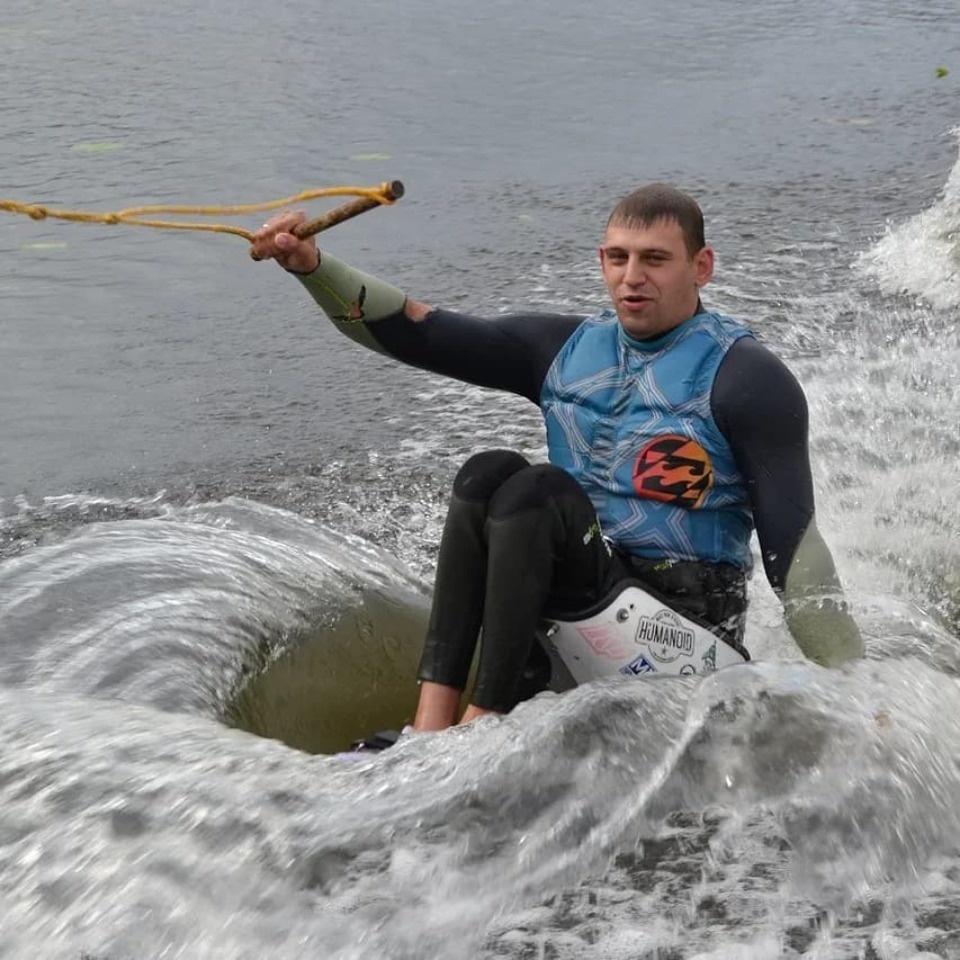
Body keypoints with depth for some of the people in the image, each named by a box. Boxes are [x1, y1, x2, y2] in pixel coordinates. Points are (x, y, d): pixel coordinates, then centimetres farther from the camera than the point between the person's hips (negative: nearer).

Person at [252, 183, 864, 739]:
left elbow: (793, 542, -12)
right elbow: (417, 334, 4)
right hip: (576, 587, 5)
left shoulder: (745, 378, -7)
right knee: (489, 473, -18)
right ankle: (432, 723, -27)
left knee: (534, 489, -24)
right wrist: (313, 265, -9)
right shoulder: (567, 349, 10)